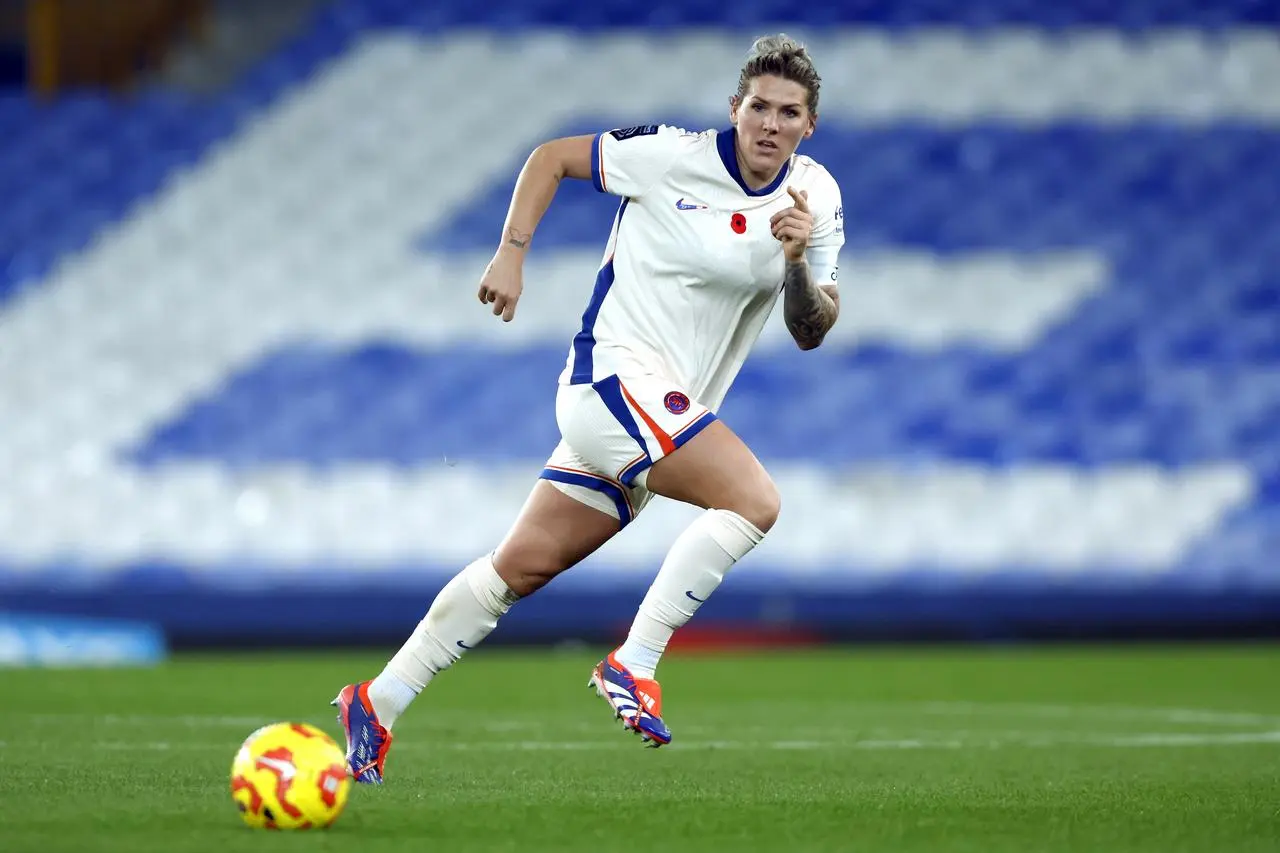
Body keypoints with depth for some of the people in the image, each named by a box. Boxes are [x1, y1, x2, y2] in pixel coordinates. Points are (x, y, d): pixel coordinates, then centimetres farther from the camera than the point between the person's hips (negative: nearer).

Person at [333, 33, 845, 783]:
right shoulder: (671, 157, -10)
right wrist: (511, 255, -6)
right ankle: (632, 665, -19)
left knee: (525, 564, 7)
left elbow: (811, 332, 3)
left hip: (669, 415, 6)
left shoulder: (816, 197, 5)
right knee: (756, 500, -24)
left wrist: (800, 263, -16)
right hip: (615, 373, -6)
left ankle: (376, 706, 14)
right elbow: (552, 157, 2)